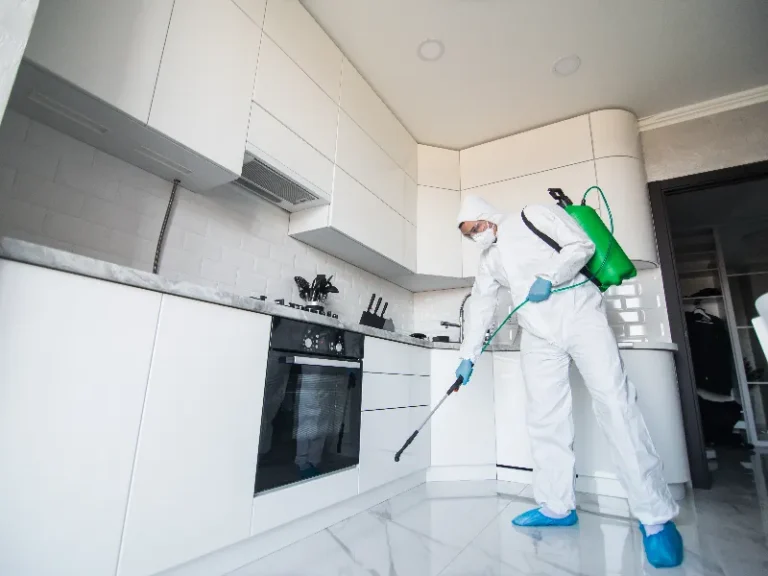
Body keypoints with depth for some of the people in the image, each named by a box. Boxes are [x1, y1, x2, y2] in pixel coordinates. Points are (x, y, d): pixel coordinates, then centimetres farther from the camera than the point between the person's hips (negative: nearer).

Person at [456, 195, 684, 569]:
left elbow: (582, 245, -4)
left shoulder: (533, 217, 2)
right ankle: (556, 507, 13)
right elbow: (480, 308, 17)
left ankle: (656, 516, 0)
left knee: (613, 402, -10)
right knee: (544, 418, 1)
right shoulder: (488, 261, 16)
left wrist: (548, 278, -18)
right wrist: (468, 356, 14)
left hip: (580, 313, -5)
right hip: (539, 335, 5)